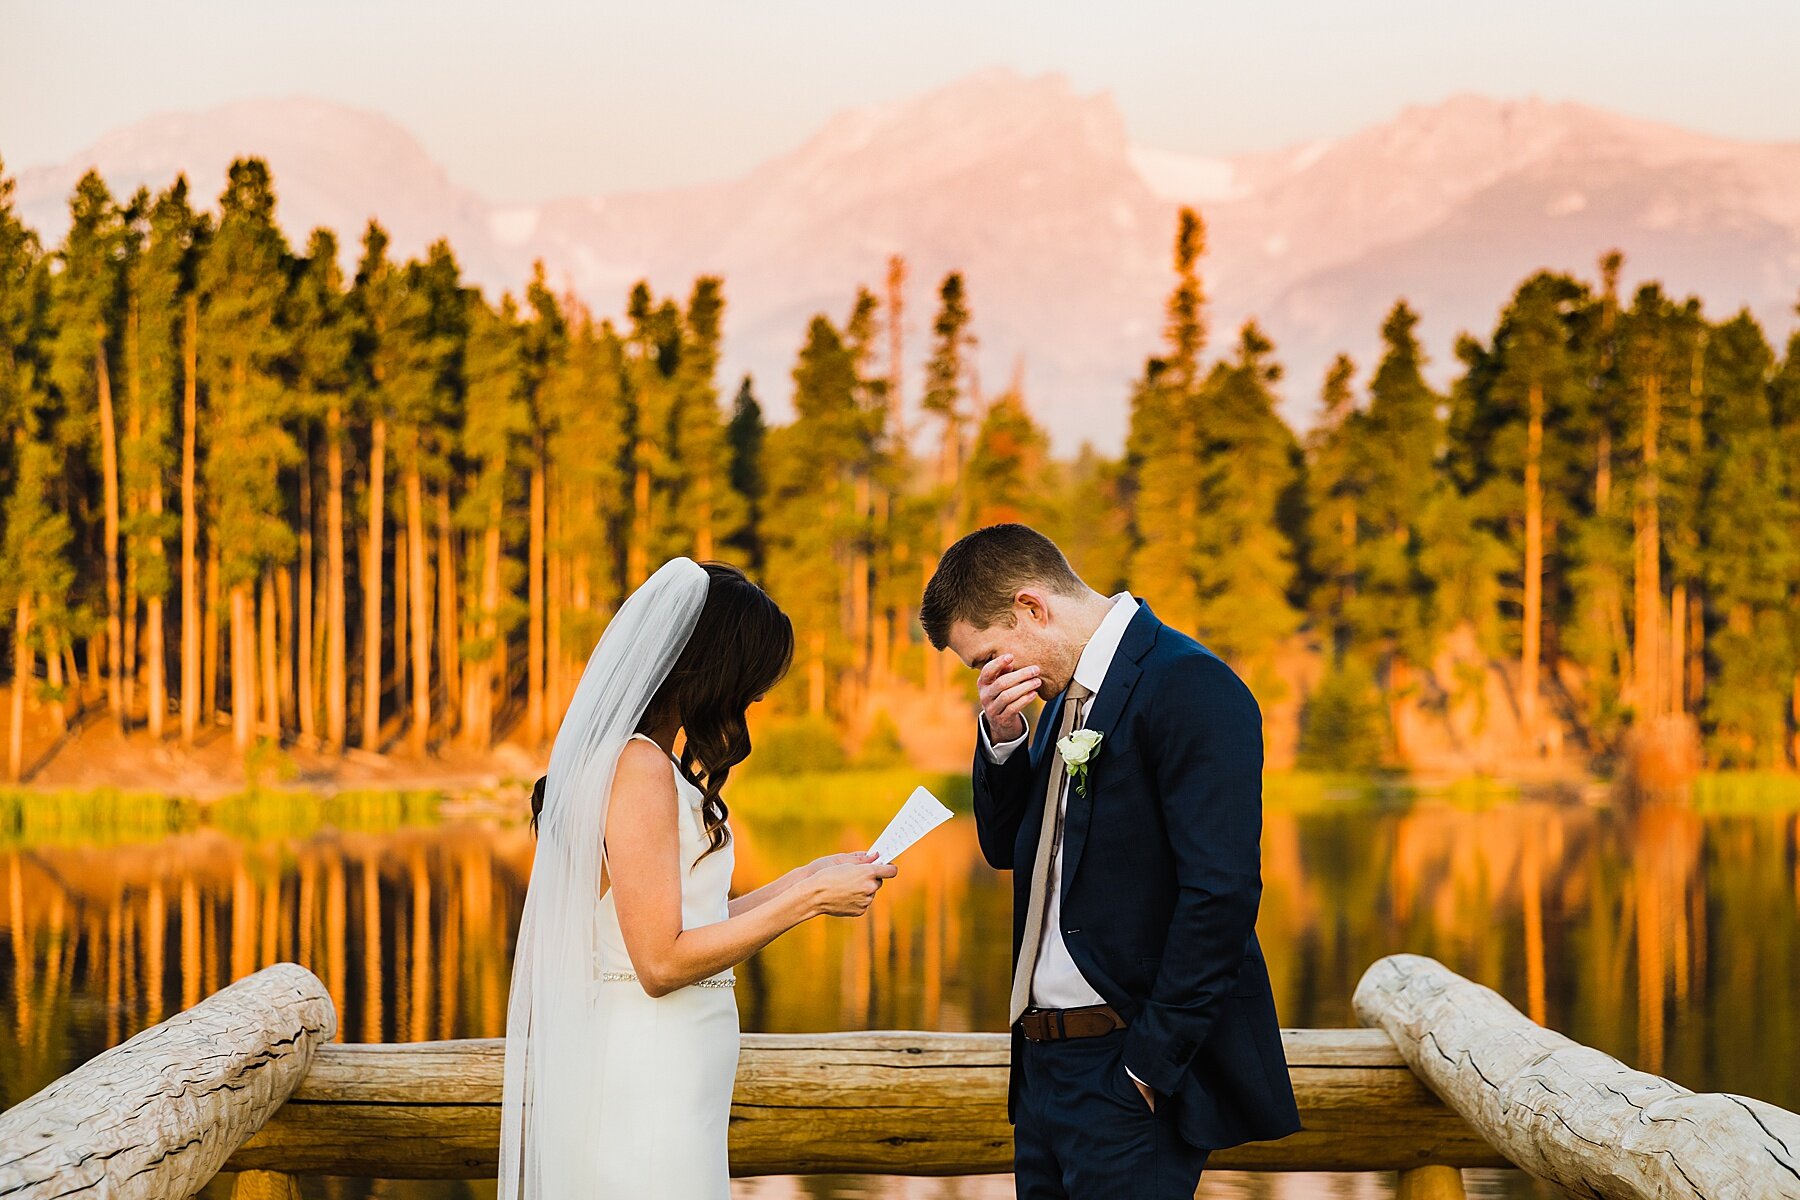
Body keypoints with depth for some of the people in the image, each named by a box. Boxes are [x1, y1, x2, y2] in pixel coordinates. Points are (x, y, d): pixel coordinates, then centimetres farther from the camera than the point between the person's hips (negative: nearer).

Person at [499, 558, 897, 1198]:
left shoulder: (628, 758, 14)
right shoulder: (640, 767, -16)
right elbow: (662, 961, -20)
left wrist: (805, 880, 14)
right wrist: (808, 901, -14)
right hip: (649, 1079, -10)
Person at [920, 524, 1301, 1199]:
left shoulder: (1187, 686, -15)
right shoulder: (1067, 694, 14)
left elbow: (1221, 889, -21)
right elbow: (1005, 848, 20)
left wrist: (1152, 1063, -19)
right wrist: (1001, 738, 2)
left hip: (1125, 1073, -9)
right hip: (1046, 1062, 9)